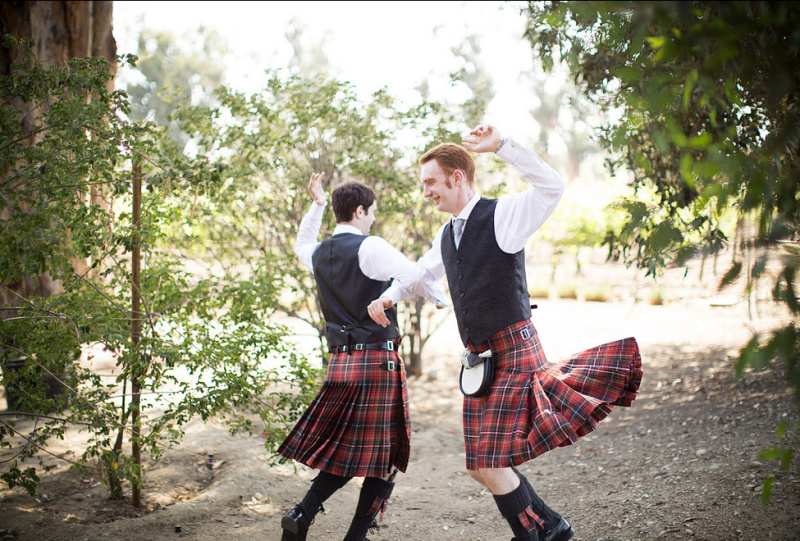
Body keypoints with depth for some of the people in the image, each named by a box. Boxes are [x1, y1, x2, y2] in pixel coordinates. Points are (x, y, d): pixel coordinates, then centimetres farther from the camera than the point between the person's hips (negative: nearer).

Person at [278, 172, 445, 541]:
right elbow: (417, 279, -10)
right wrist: (440, 298, 9)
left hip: (340, 359, 7)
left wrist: (317, 205, 36)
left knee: (346, 452, 18)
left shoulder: (319, 254, 10)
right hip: (378, 359, -7)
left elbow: (302, 245, 35)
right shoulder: (370, 248, -11)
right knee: (385, 456, 4)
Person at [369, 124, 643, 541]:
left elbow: (552, 187, -25)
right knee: (482, 466, 11)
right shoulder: (446, 235, 15)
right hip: (479, 358, 8)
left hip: (513, 350, -8)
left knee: (491, 463, -10)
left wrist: (501, 146, -27)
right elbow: (421, 272, 34)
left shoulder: (503, 214, -8)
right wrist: (387, 296, 17)